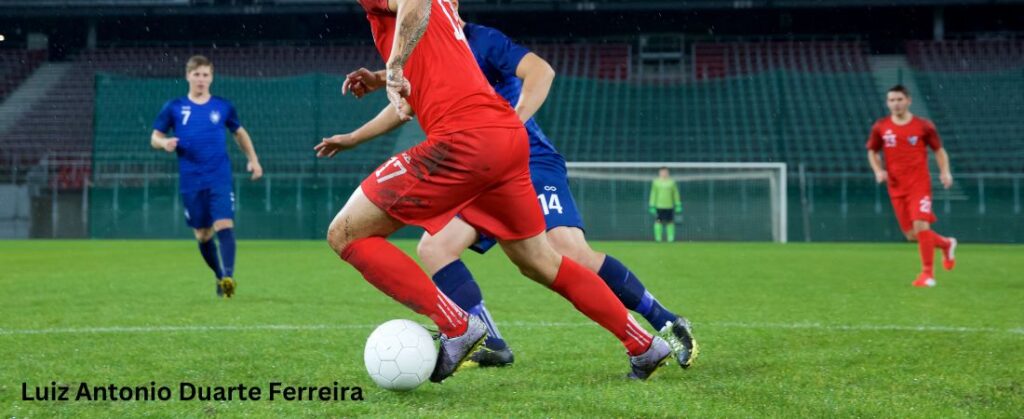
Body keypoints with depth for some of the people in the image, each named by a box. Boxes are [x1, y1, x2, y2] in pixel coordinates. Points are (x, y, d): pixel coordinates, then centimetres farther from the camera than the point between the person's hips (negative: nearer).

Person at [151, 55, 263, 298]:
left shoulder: (223, 107, 8)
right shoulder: (174, 108, 4)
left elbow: (239, 133, 23)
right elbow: (155, 137, 9)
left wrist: (253, 159, 13)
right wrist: (165, 143, -14)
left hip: (220, 178, -1)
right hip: (191, 182, 1)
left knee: (224, 225, -19)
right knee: (202, 234, 7)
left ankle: (228, 277, -27)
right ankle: (219, 276, 26)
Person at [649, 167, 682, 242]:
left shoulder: (671, 182, 6)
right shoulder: (656, 182, 3)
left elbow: (676, 194, 10)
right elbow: (653, 194, 4)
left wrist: (678, 205, 7)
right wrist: (652, 206, 0)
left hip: (669, 206, 1)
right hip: (659, 206, -1)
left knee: (670, 222, 0)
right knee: (658, 221, -4)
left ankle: (671, 238, 5)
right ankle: (658, 238, 2)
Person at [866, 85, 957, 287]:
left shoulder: (923, 126, -2)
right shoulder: (880, 127, 3)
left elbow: (939, 150, 7)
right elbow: (872, 152, 15)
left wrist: (945, 172, -9)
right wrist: (878, 170, -3)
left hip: (919, 185, -3)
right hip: (896, 188, 3)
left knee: (921, 226, -17)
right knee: (911, 234, 5)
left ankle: (928, 273, -5)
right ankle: (946, 244, 34)